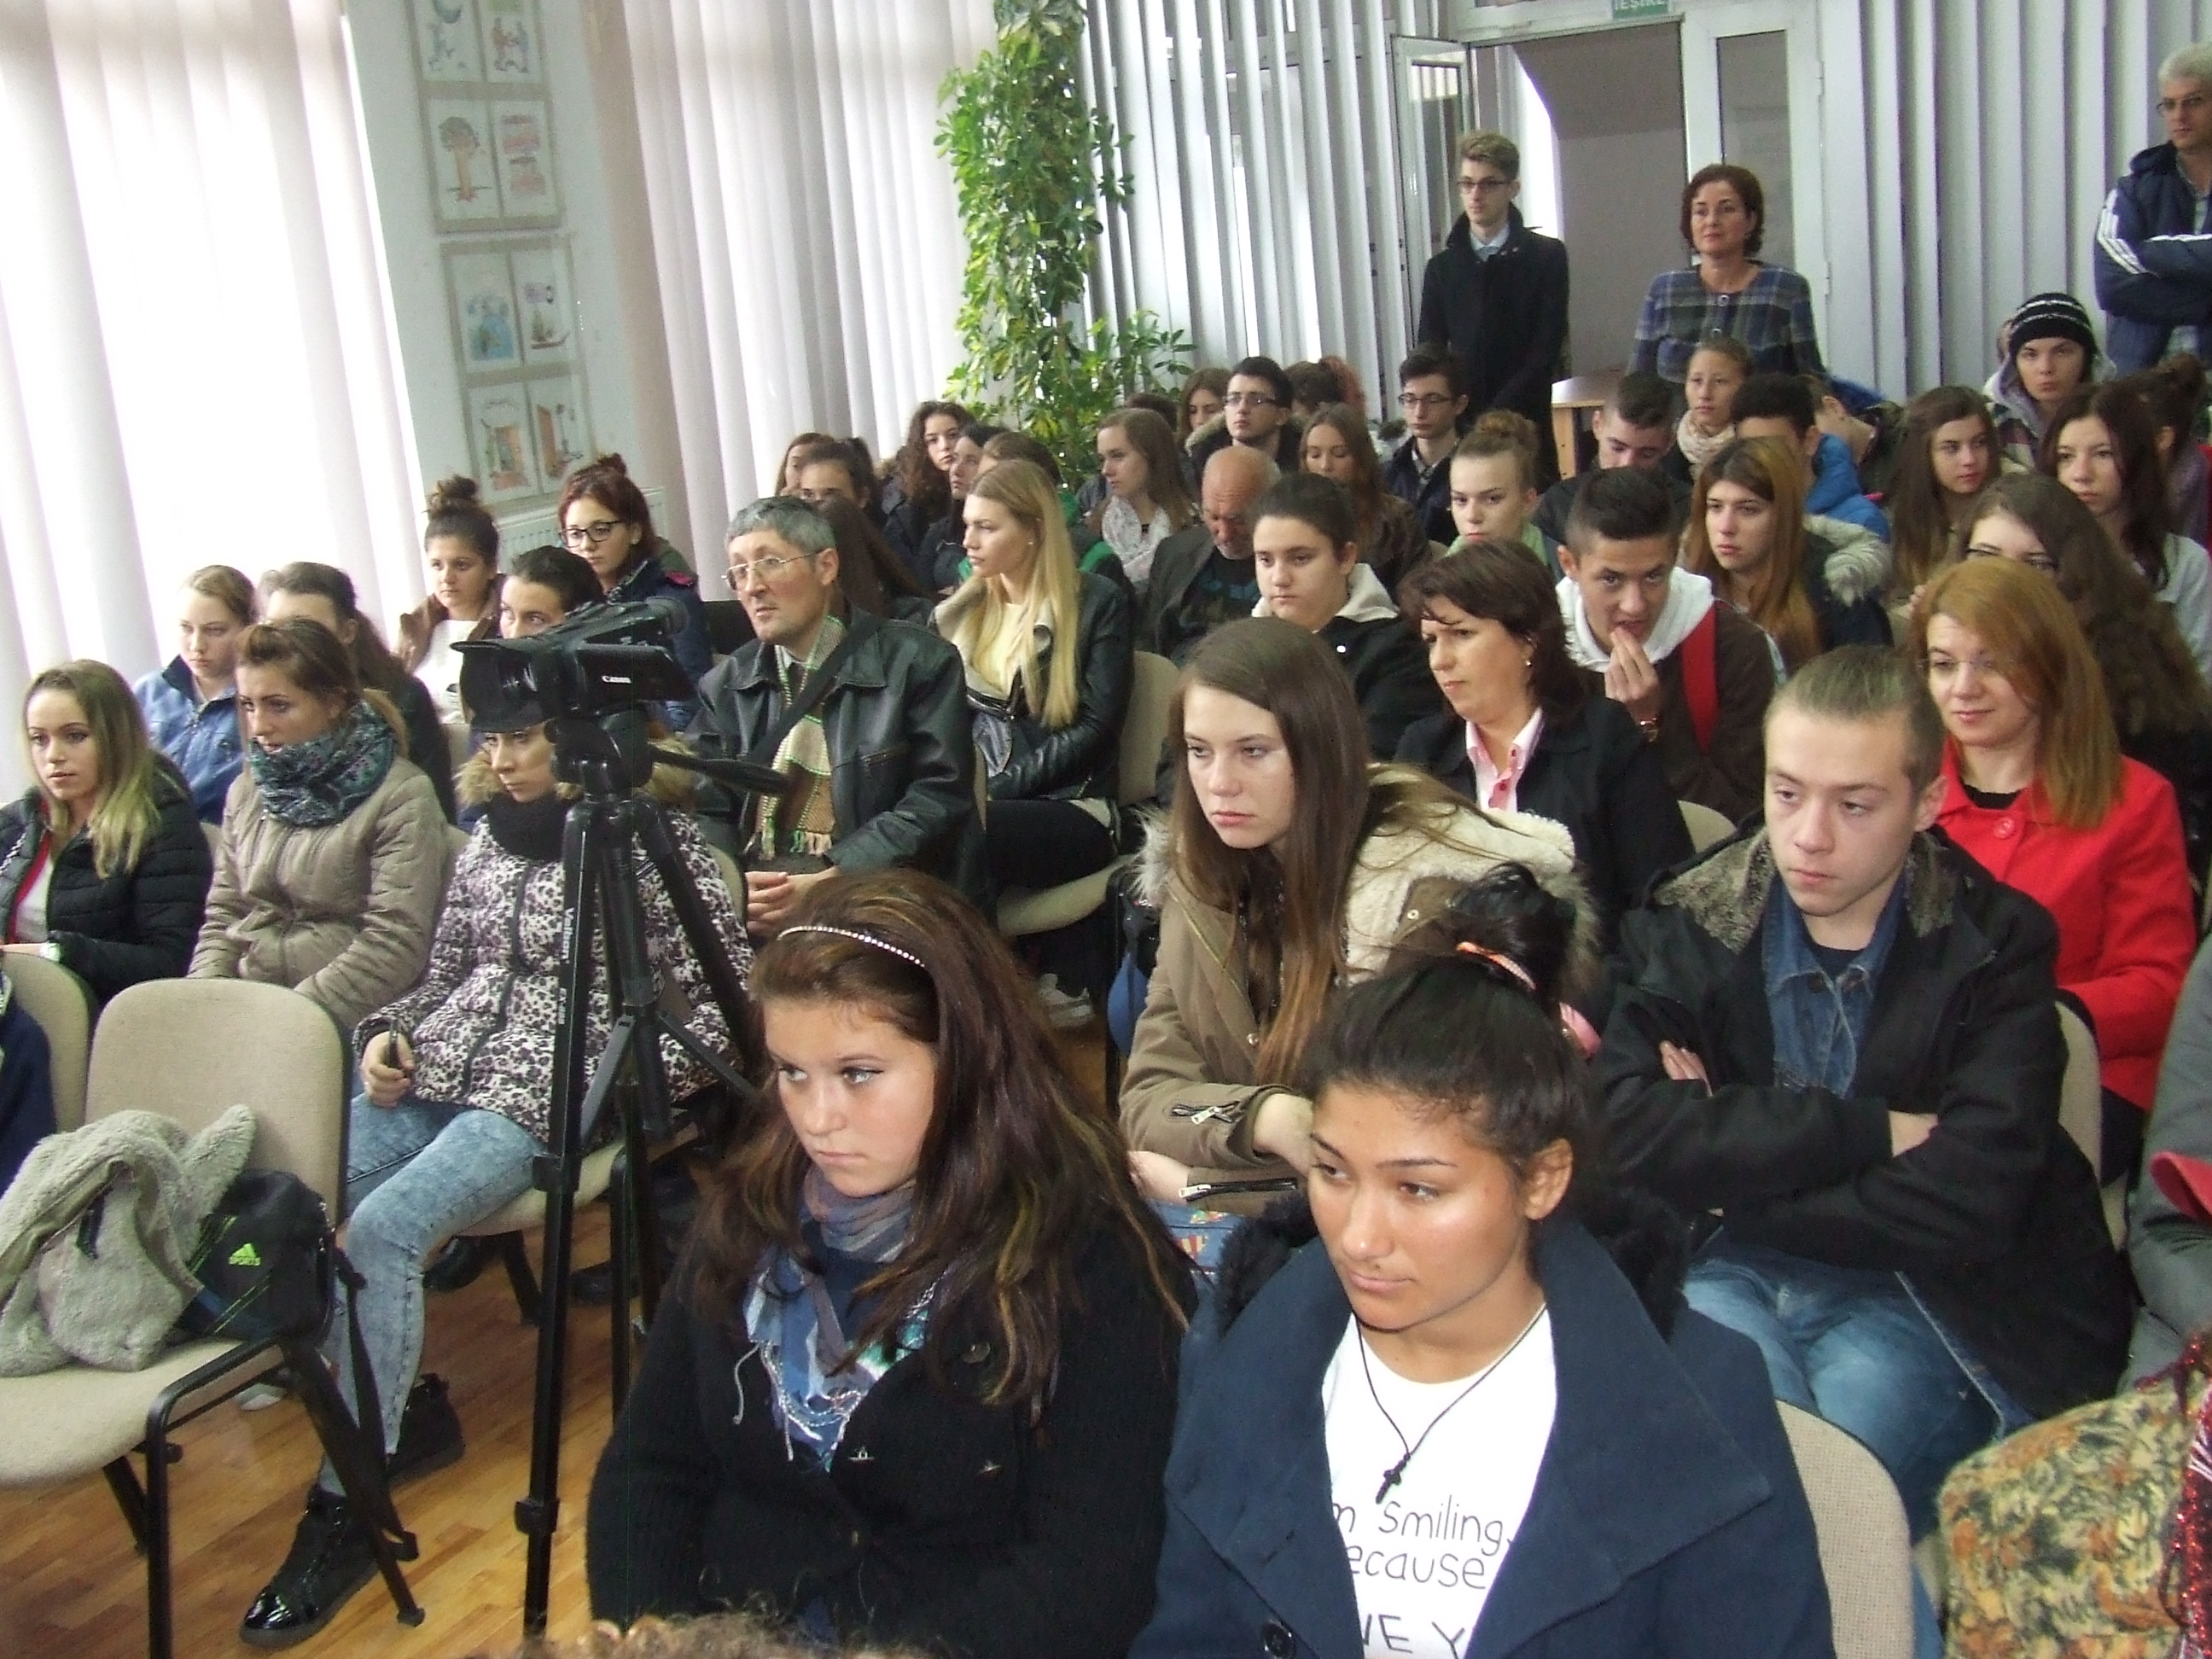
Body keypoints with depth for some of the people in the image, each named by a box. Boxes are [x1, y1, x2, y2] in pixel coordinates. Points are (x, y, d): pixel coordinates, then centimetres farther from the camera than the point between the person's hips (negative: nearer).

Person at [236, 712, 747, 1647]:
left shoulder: (652, 839, -4)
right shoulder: (487, 841, 16)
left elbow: (729, 997, -7)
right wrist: (389, 1033, 4)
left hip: (549, 1093, -7)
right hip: (436, 1068, 7)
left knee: (379, 1228, -28)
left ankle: (347, 1506, -15)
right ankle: (405, 1408, 4)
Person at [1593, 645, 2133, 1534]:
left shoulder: (1995, 950, -3)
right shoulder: (1690, 923, 1)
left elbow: (1962, 1210, -15)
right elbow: (1624, 1127, -16)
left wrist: (1732, 1151, -10)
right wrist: (1869, 1129, -17)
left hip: (1920, 1303, -1)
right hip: (1725, 1278, 1)